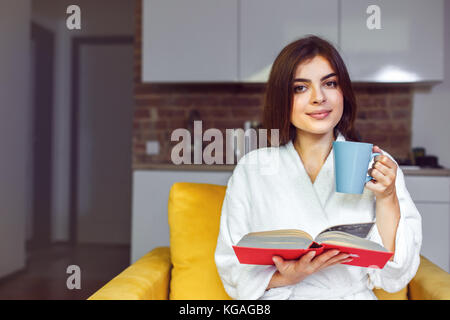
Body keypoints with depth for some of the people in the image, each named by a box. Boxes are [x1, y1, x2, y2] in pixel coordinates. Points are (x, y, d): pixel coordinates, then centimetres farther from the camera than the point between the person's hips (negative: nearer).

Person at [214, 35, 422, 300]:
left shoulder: (376, 166, 2)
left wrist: (387, 198, -12)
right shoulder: (250, 169, 0)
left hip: (355, 295, 2)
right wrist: (285, 278, -16)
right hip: (279, 297, -1)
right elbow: (232, 271, 0)